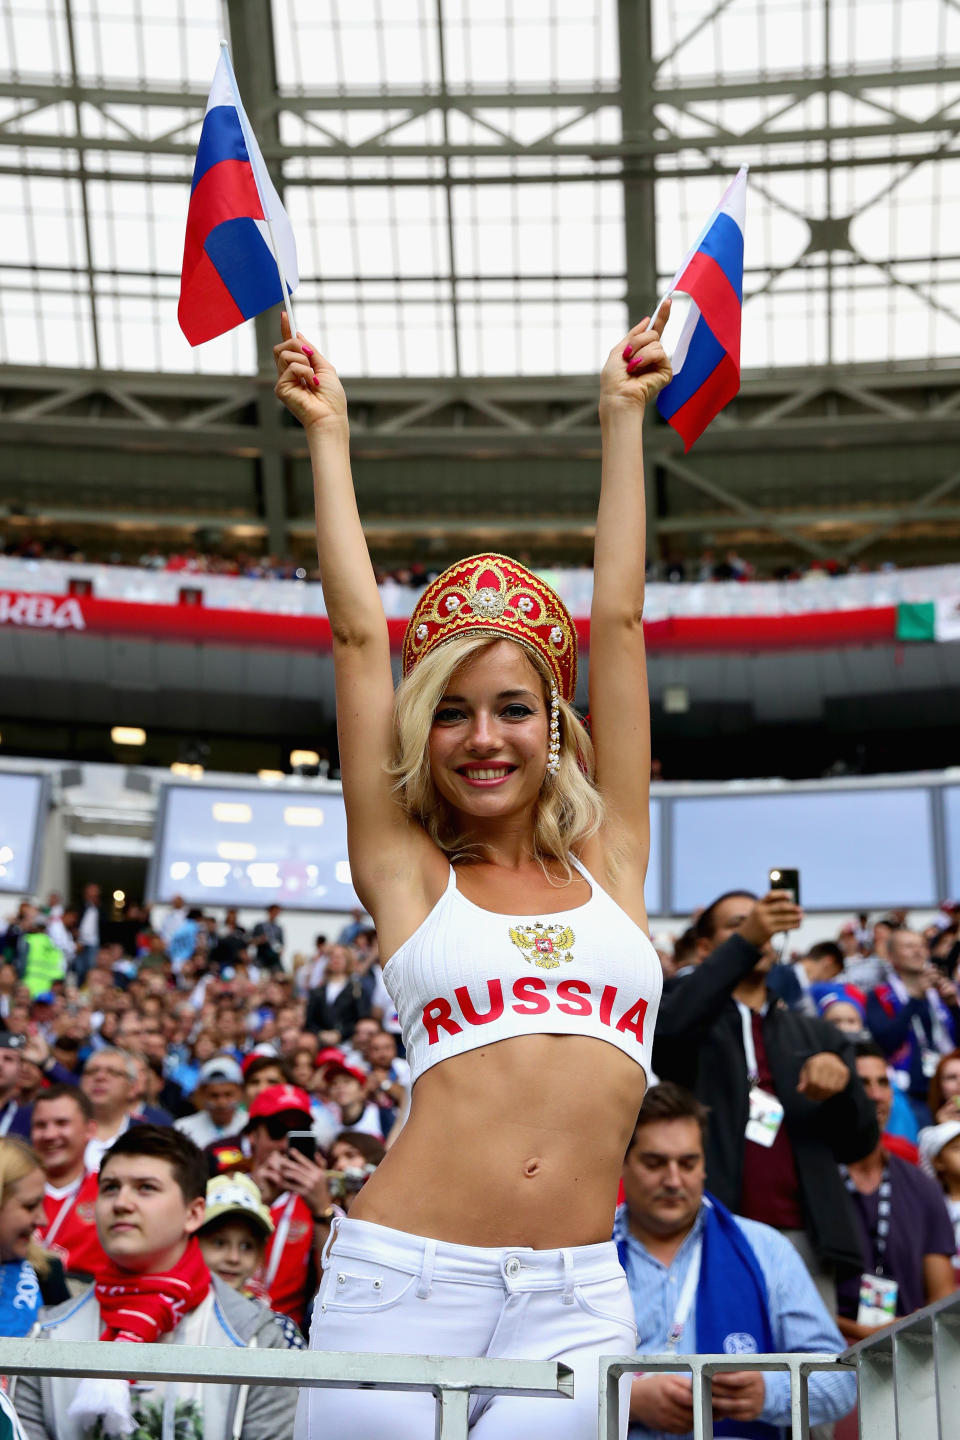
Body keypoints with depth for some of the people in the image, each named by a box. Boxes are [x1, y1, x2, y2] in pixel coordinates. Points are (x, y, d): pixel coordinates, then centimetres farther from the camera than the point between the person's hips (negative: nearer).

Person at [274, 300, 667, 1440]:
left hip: (574, 1305, 2)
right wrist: (328, 433, 12)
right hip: (402, 1286, -2)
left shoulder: (608, 861, 11)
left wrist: (624, 414, 16)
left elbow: (618, 619, 12)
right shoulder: (408, 873, 6)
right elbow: (358, 634, 7)